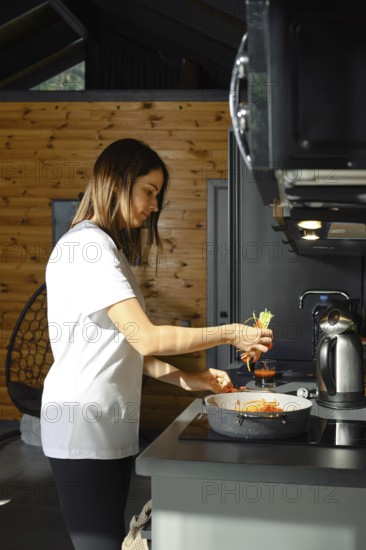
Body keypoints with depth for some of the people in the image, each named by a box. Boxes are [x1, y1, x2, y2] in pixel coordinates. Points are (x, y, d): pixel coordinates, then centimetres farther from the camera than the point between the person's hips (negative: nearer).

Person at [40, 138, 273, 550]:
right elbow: (146, 338, -21)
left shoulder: (109, 247, 17)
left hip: (112, 424, 10)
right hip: (83, 427, -10)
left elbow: (126, 346, 12)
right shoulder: (88, 246, -14)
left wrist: (187, 379, 2)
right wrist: (230, 334, -13)